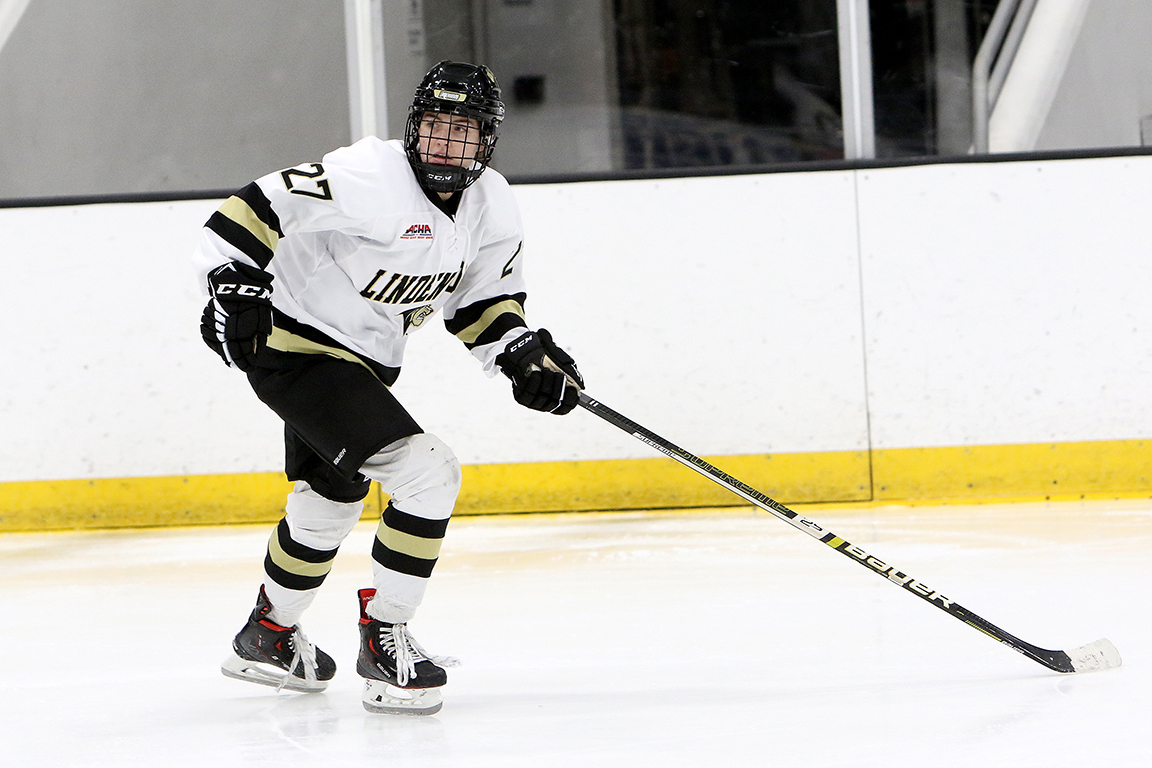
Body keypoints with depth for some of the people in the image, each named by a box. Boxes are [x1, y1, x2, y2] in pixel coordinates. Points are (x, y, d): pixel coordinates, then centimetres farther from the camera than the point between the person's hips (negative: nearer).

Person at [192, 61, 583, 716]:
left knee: (332, 497, 28)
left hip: (364, 360, 10)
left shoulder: (492, 208, -3)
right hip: (298, 350, -10)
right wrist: (233, 284, -30)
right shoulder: (368, 178, -27)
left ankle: (269, 635, 50)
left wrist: (523, 353, -4)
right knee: (428, 475, -20)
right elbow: (256, 210, -26)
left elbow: (485, 295, 11)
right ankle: (384, 638, -8)